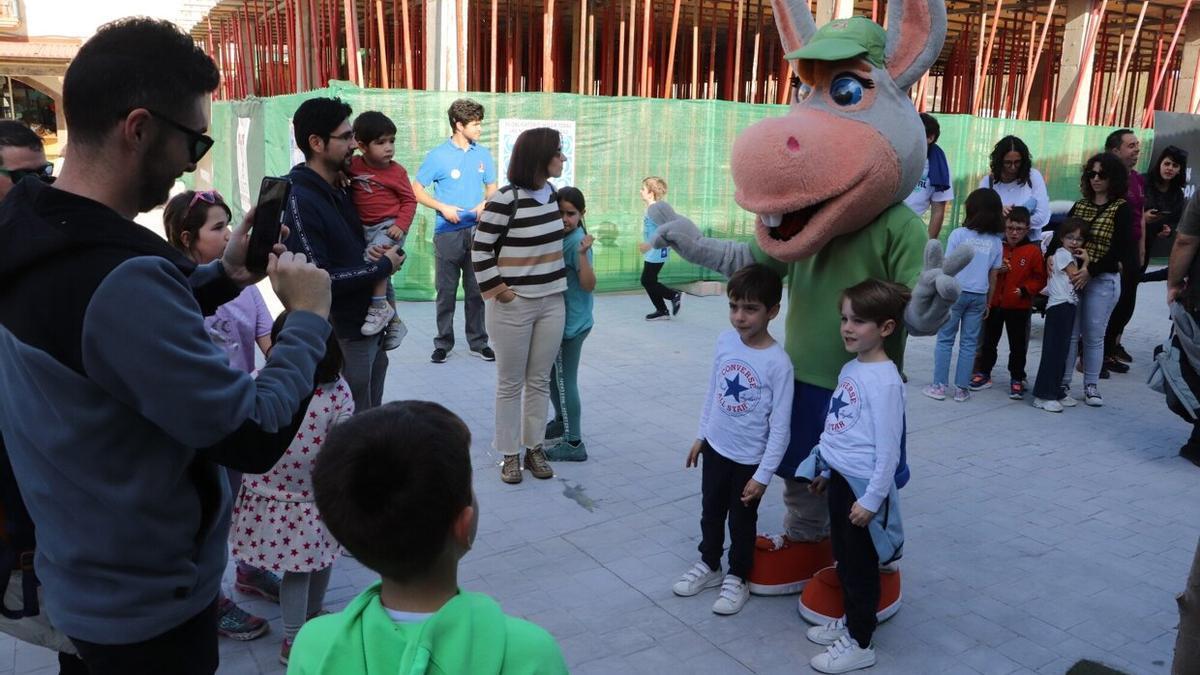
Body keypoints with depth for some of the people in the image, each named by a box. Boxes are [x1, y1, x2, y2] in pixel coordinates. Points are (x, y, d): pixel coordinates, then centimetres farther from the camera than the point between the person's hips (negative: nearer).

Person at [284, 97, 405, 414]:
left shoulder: (339, 191, 10)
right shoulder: (299, 201, -19)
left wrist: (380, 253, -1)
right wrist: (384, 266, -14)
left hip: (370, 327, 9)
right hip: (342, 338, -9)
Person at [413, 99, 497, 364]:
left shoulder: (483, 154, 6)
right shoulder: (438, 156, -6)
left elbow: (491, 188, 14)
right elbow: (416, 190, -2)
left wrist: (485, 203, -7)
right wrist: (443, 208, -14)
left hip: (477, 231, 3)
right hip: (448, 233, -3)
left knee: (476, 290, 8)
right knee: (446, 291, 5)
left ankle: (478, 342, 19)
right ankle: (443, 343, 17)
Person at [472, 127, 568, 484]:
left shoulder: (552, 194, 6)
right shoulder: (505, 200, -16)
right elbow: (480, 251, -13)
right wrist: (498, 291, -12)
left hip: (552, 302, 6)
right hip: (514, 305, -6)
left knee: (539, 380, 12)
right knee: (510, 383, 6)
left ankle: (535, 448, 25)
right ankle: (510, 454, 18)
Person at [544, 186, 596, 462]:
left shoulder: (577, 240, -19)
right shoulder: (562, 237, 7)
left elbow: (589, 284, -24)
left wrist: (583, 254, -34)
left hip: (571, 323, -9)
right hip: (561, 320, 9)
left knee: (565, 380, -2)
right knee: (552, 374, 23)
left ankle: (574, 443, 7)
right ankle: (561, 422, 43)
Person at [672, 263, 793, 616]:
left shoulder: (778, 362, -24)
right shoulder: (725, 341, -8)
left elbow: (780, 427, -18)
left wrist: (763, 475, -16)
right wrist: (700, 435, 12)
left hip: (749, 458, -5)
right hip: (716, 446, 5)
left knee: (742, 520, 15)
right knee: (711, 511, 22)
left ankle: (737, 578, 37)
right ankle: (709, 564, 45)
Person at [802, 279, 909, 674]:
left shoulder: (885, 380, -21)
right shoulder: (850, 368, 5)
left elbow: (888, 449, -20)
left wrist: (871, 499, -17)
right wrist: (825, 471, 19)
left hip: (862, 485, -8)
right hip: (840, 478, 8)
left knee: (860, 564, 8)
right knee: (843, 556, 22)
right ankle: (849, 620, 41)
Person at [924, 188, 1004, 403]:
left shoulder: (958, 234, -7)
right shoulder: (996, 242, 4)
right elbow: (993, 277, 7)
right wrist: (988, 303, 16)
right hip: (979, 296, 3)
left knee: (945, 340, 5)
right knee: (969, 343, 8)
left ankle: (939, 386, 5)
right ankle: (961, 389, 11)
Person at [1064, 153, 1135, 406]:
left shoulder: (1121, 209, -2)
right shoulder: (1080, 205, 11)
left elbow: (1120, 249, -9)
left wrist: (1091, 271, -17)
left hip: (1103, 280, -3)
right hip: (1072, 277, 3)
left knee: (1093, 336, 3)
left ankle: (1091, 386, 14)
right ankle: (1062, 382, 11)